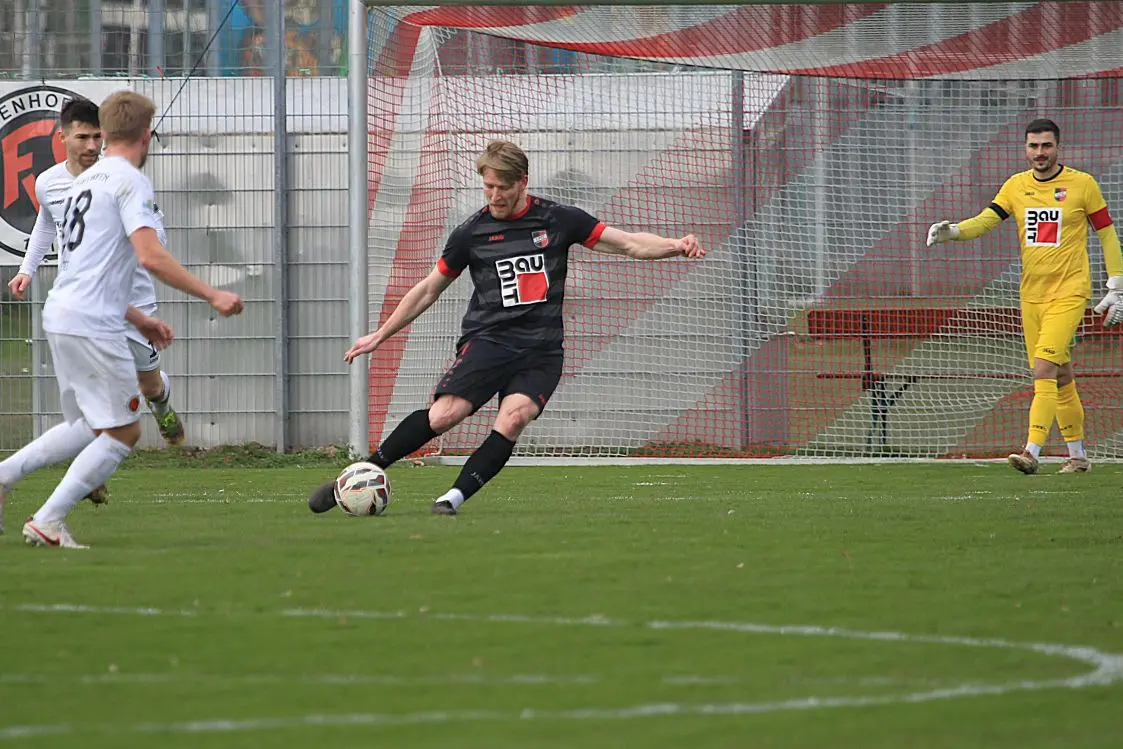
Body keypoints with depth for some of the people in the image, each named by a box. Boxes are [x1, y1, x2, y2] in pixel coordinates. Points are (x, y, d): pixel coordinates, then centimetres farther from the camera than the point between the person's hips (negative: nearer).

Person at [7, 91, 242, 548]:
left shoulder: (86, 181, 20)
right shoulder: (129, 181, -9)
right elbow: (150, 256, -21)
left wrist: (137, 319, 31)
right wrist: (212, 296, -16)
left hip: (60, 320, 9)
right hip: (93, 327, -9)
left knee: (88, 427, 21)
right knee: (123, 433, -1)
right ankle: (48, 522, -6)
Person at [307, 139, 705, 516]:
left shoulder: (559, 220, 6)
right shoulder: (471, 233, 7)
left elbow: (630, 243, 8)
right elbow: (429, 289, 18)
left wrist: (675, 246, -11)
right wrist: (380, 335, 19)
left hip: (541, 350, 1)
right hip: (487, 341, -1)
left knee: (514, 418, -28)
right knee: (444, 414, -23)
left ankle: (456, 496, -26)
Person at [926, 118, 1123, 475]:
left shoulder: (1082, 184, -2)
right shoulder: (1016, 186, 8)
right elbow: (985, 221, -2)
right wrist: (951, 230, -23)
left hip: (1069, 292, -5)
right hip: (1031, 294, 5)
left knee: (1044, 368, -19)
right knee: (1060, 378, 10)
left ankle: (1032, 451, -26)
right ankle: (1077, 455, 22)